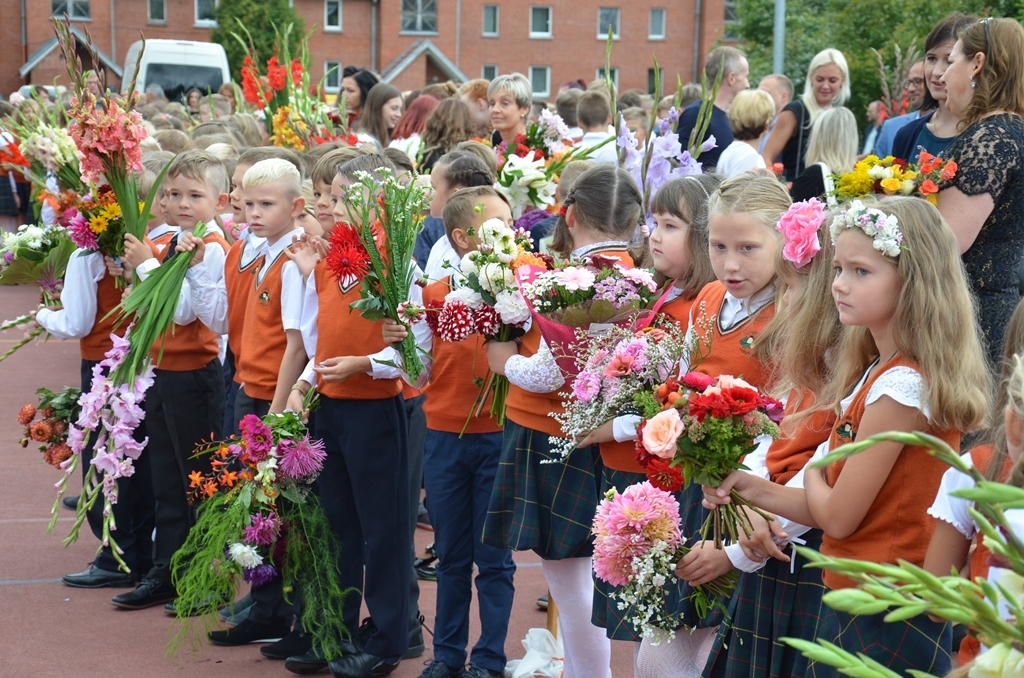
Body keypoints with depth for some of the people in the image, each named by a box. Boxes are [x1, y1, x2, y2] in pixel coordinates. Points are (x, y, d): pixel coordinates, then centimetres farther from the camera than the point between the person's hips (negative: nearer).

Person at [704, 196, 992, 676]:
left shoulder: (900, 386, -21)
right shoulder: (875, 372, 9)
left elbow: (838, 516, -16)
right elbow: (832, 512, 8)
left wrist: (812, 479, 3)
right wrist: (750, 488, 0)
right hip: (853, 602, 9)